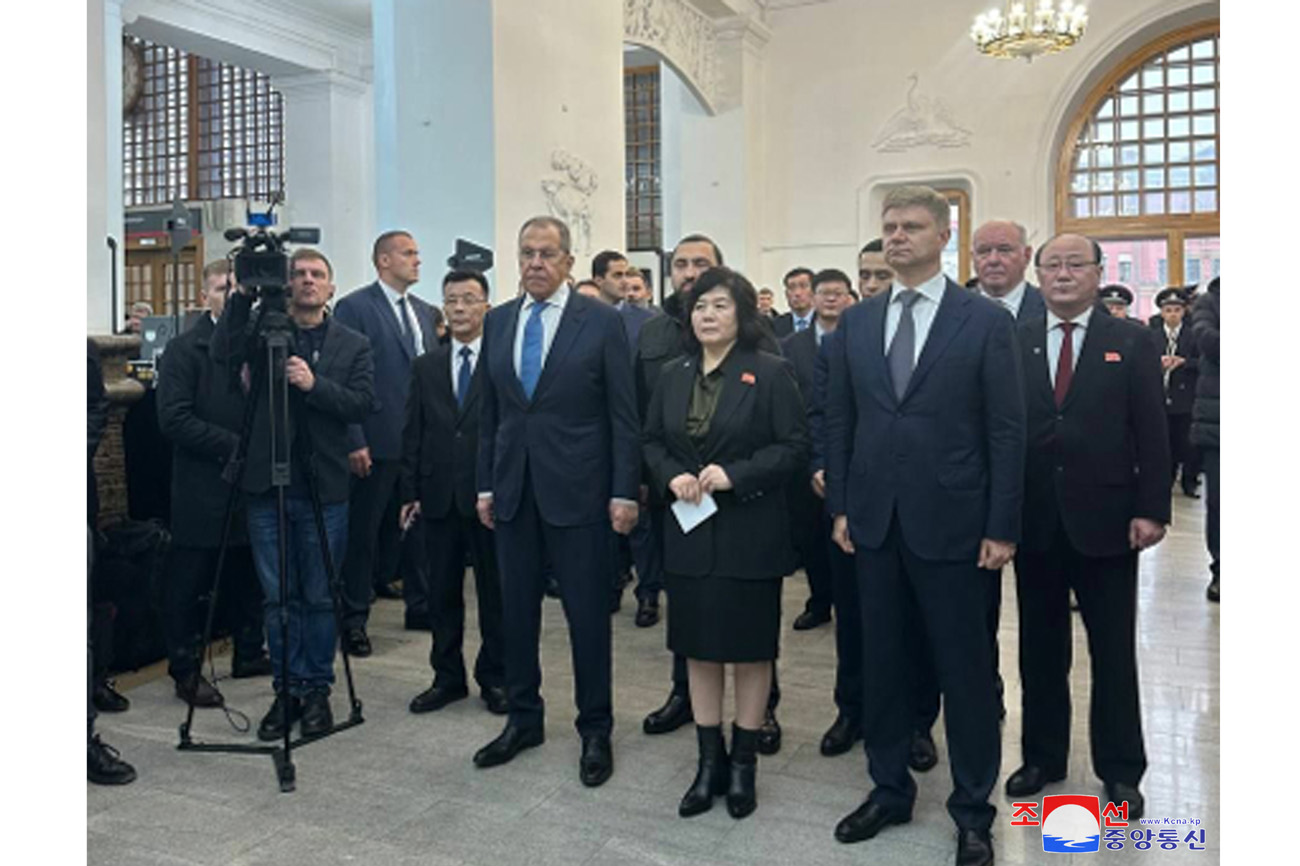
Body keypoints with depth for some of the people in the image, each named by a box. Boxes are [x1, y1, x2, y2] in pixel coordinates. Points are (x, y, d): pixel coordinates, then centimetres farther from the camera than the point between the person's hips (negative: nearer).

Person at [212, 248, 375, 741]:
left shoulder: (353, 345, 5)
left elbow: (362, 404, -7)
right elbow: (222, 354, -13)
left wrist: (314, 384, -19)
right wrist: (244, 293, -18)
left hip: (324, 487, -1)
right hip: (267, 484, 1)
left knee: (320, 598, 7)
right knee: (278, 597, 9)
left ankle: (316, 691, 21)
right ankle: (286, 690, 21)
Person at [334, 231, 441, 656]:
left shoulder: (423, 311, 14)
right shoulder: (354, 308, -7)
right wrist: (354, 441, -16)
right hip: (378, 441, -6)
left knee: (420, 525, 14)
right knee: (363, 531, 3)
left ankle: (419, 606, 28)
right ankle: (354, 618, 15)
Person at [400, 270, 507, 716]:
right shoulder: (425, 366, 10)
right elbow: (412, 433, 10)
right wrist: (410, 492, 5)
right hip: (439, 495, 4)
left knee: (494, 592, 7)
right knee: (442, 592, 12)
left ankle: (494, 678, 21)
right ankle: (447, 677, 25)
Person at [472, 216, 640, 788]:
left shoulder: (601, 322, -4)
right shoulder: (498, 322, 9)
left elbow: (623, 415, -5)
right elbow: (489, 412, 12)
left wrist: (624, 492, -9)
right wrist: (485, 485, 9)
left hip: (577, 489, -4)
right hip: (513, 489, 4)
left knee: (587, 613, 3)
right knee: (516, 609, 12)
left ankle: (595, 730, 19)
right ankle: (523, 719, 29)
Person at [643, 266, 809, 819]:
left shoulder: (770, 373, -6)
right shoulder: (673, 376, 9)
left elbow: (794, 447, -10)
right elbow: (651, 441, 12)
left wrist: (735, 475, -21)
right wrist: (671, 476, -9)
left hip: (749, 531, -4)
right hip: (689, 530, 4)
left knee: (750, 648, 7)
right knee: (698, 647, 10)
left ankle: (744, 763, 22)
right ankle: (709, 761, 24)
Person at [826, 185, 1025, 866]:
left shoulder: (986, 321, -4)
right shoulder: (855, 322, 8)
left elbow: (1007, 430, -5)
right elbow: (838, 419, 10)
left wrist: (1002, 527, -8)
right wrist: (840, 505, 5)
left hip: (952, 524, -3)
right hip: (875, 524, 4)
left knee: (965, 670, 7)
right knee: (881, 663, 14)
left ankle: (972, 809, 25)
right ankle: (889, 790, 31)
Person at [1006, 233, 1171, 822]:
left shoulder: (1131, 343, 1)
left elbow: (1151, 434, -2)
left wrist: (1151, 509, -9)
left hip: (1104, 521, -1)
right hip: (1035, 523, 2)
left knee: (1114, 652, 9)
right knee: (1040, 648, 13)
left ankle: (1120, 771, 24)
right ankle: (1042, 756, 28)